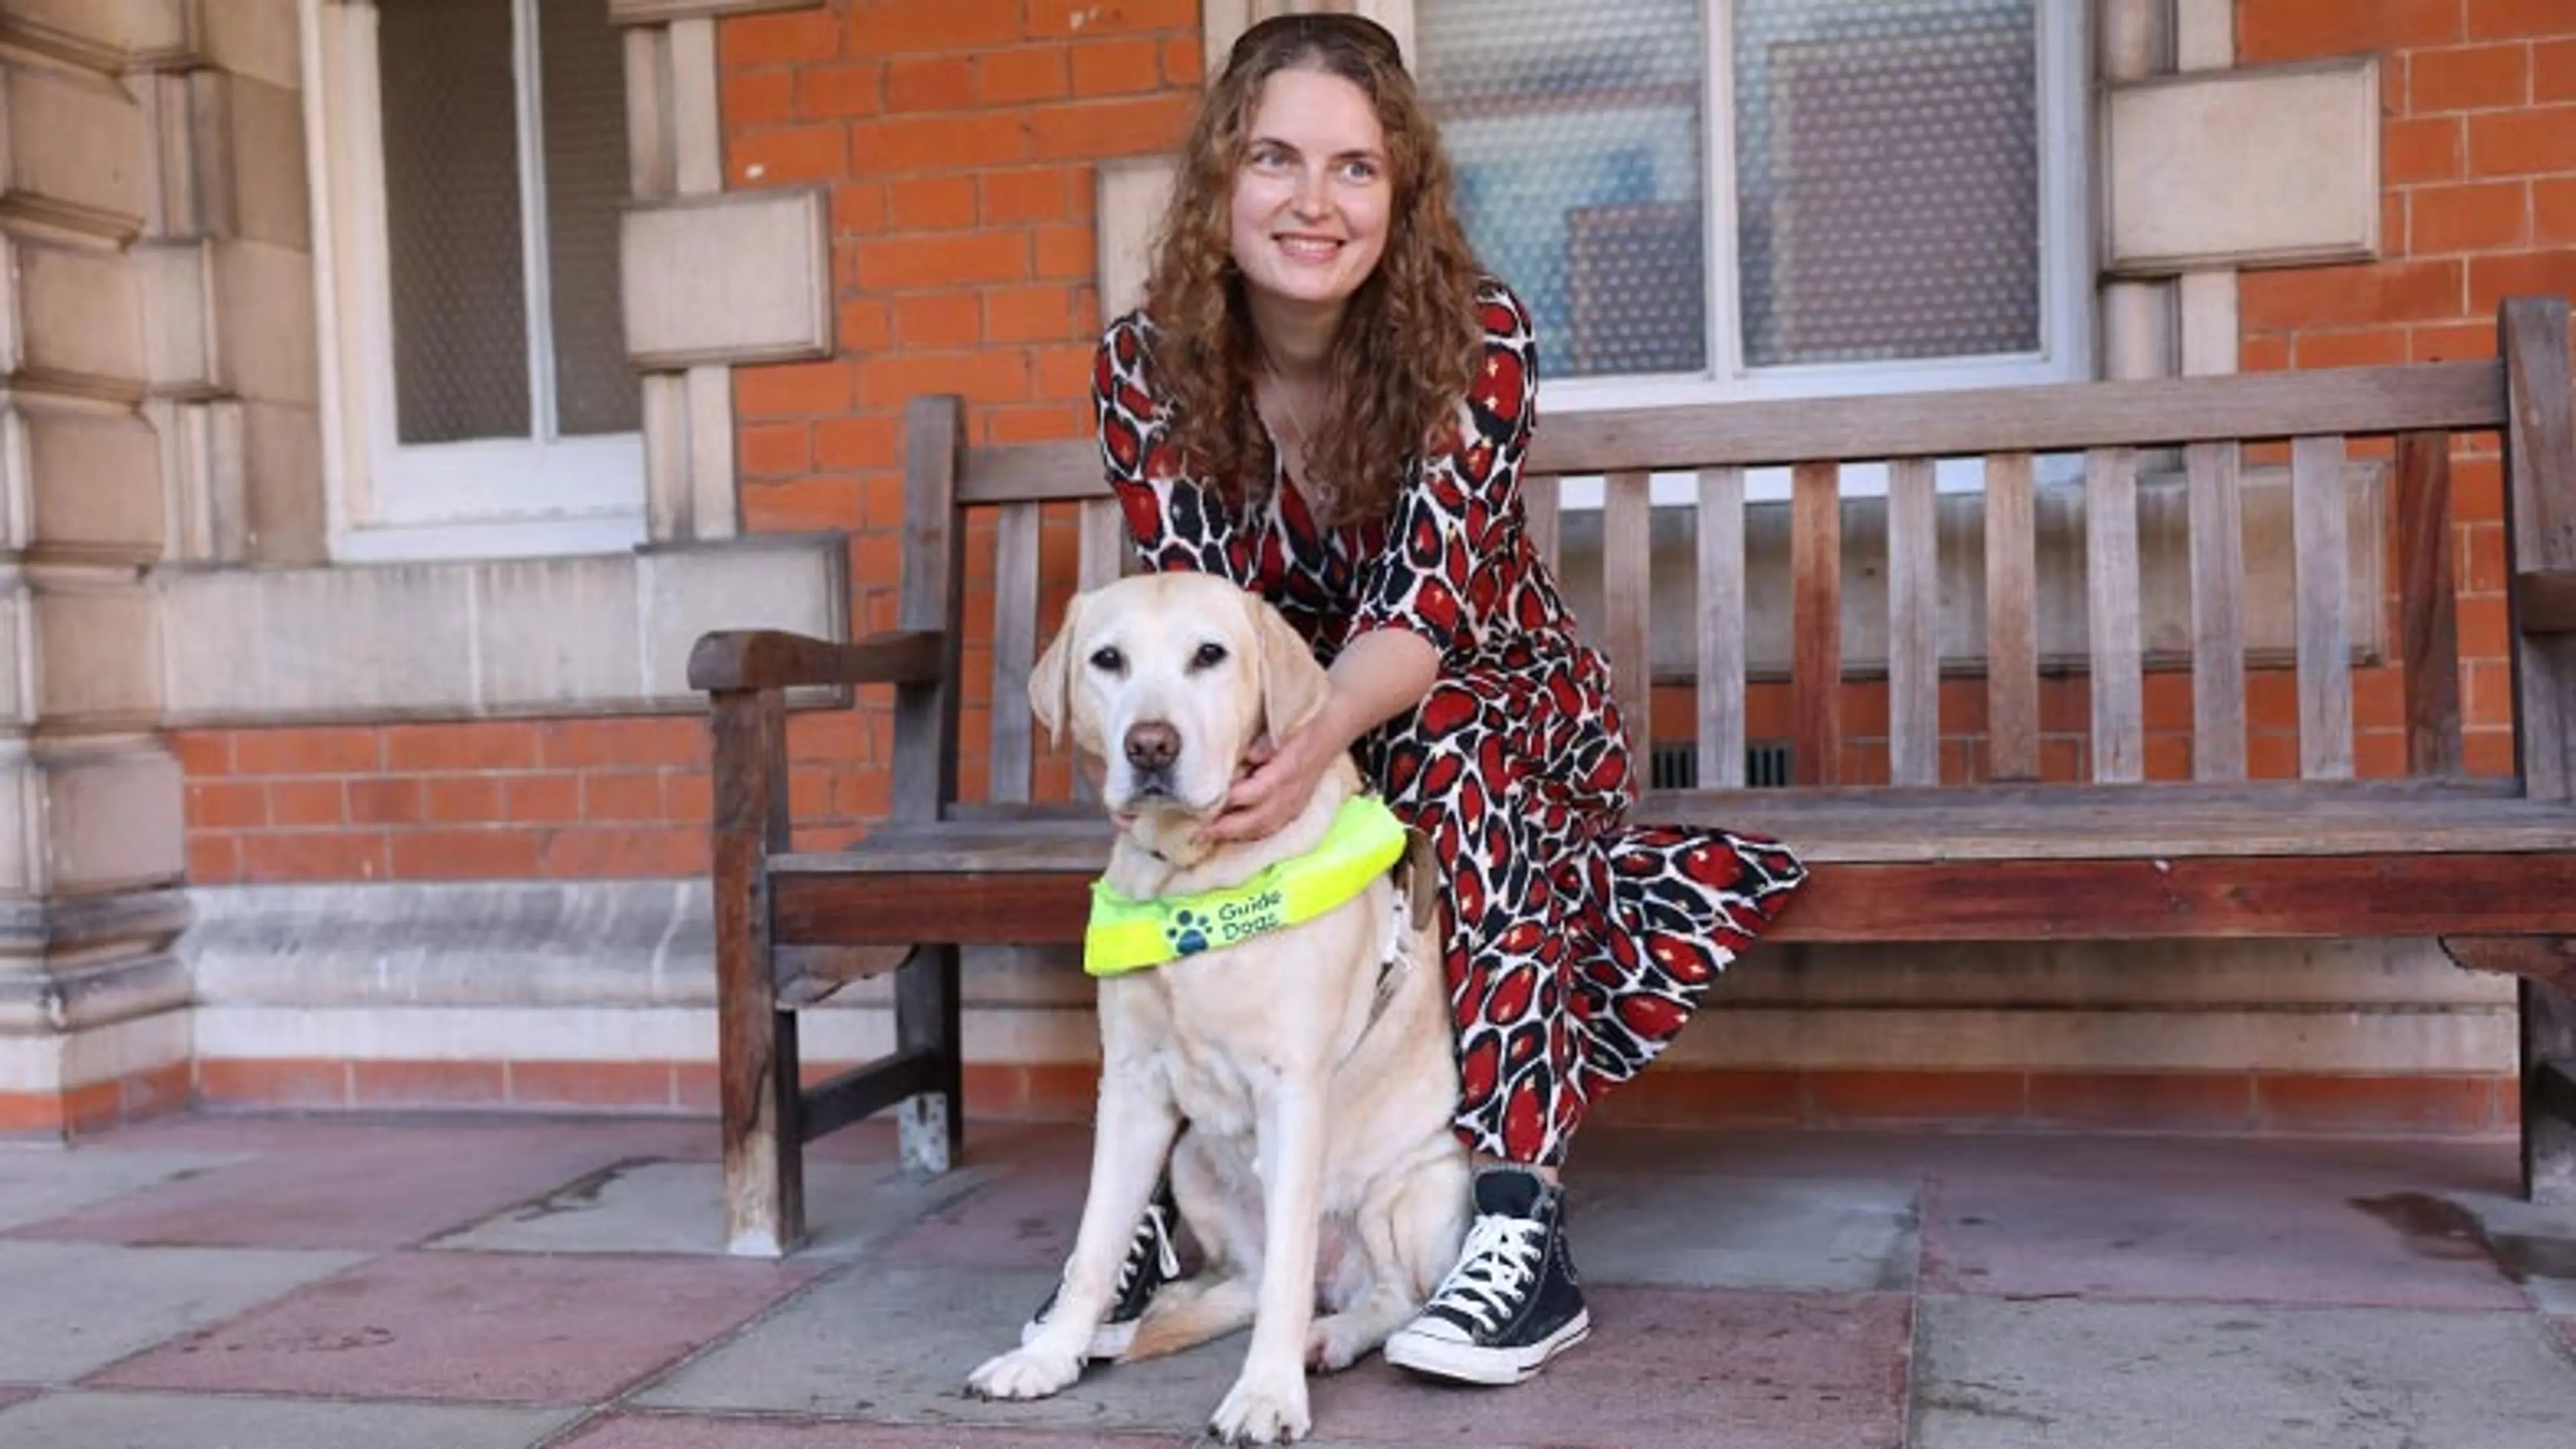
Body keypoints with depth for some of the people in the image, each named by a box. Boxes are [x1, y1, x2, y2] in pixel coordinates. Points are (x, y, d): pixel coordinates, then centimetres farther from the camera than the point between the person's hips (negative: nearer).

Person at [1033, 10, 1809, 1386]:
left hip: (1496, 717, -2)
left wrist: (1318, 740, -53)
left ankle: (1517, 1218, -36)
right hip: (1278, 734, 2)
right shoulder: (1147, 363, -15)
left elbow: (1426, 611, -31)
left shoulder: (1474, 337, -22)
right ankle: (1164, 1184, -22)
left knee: (1445, 752, -36)